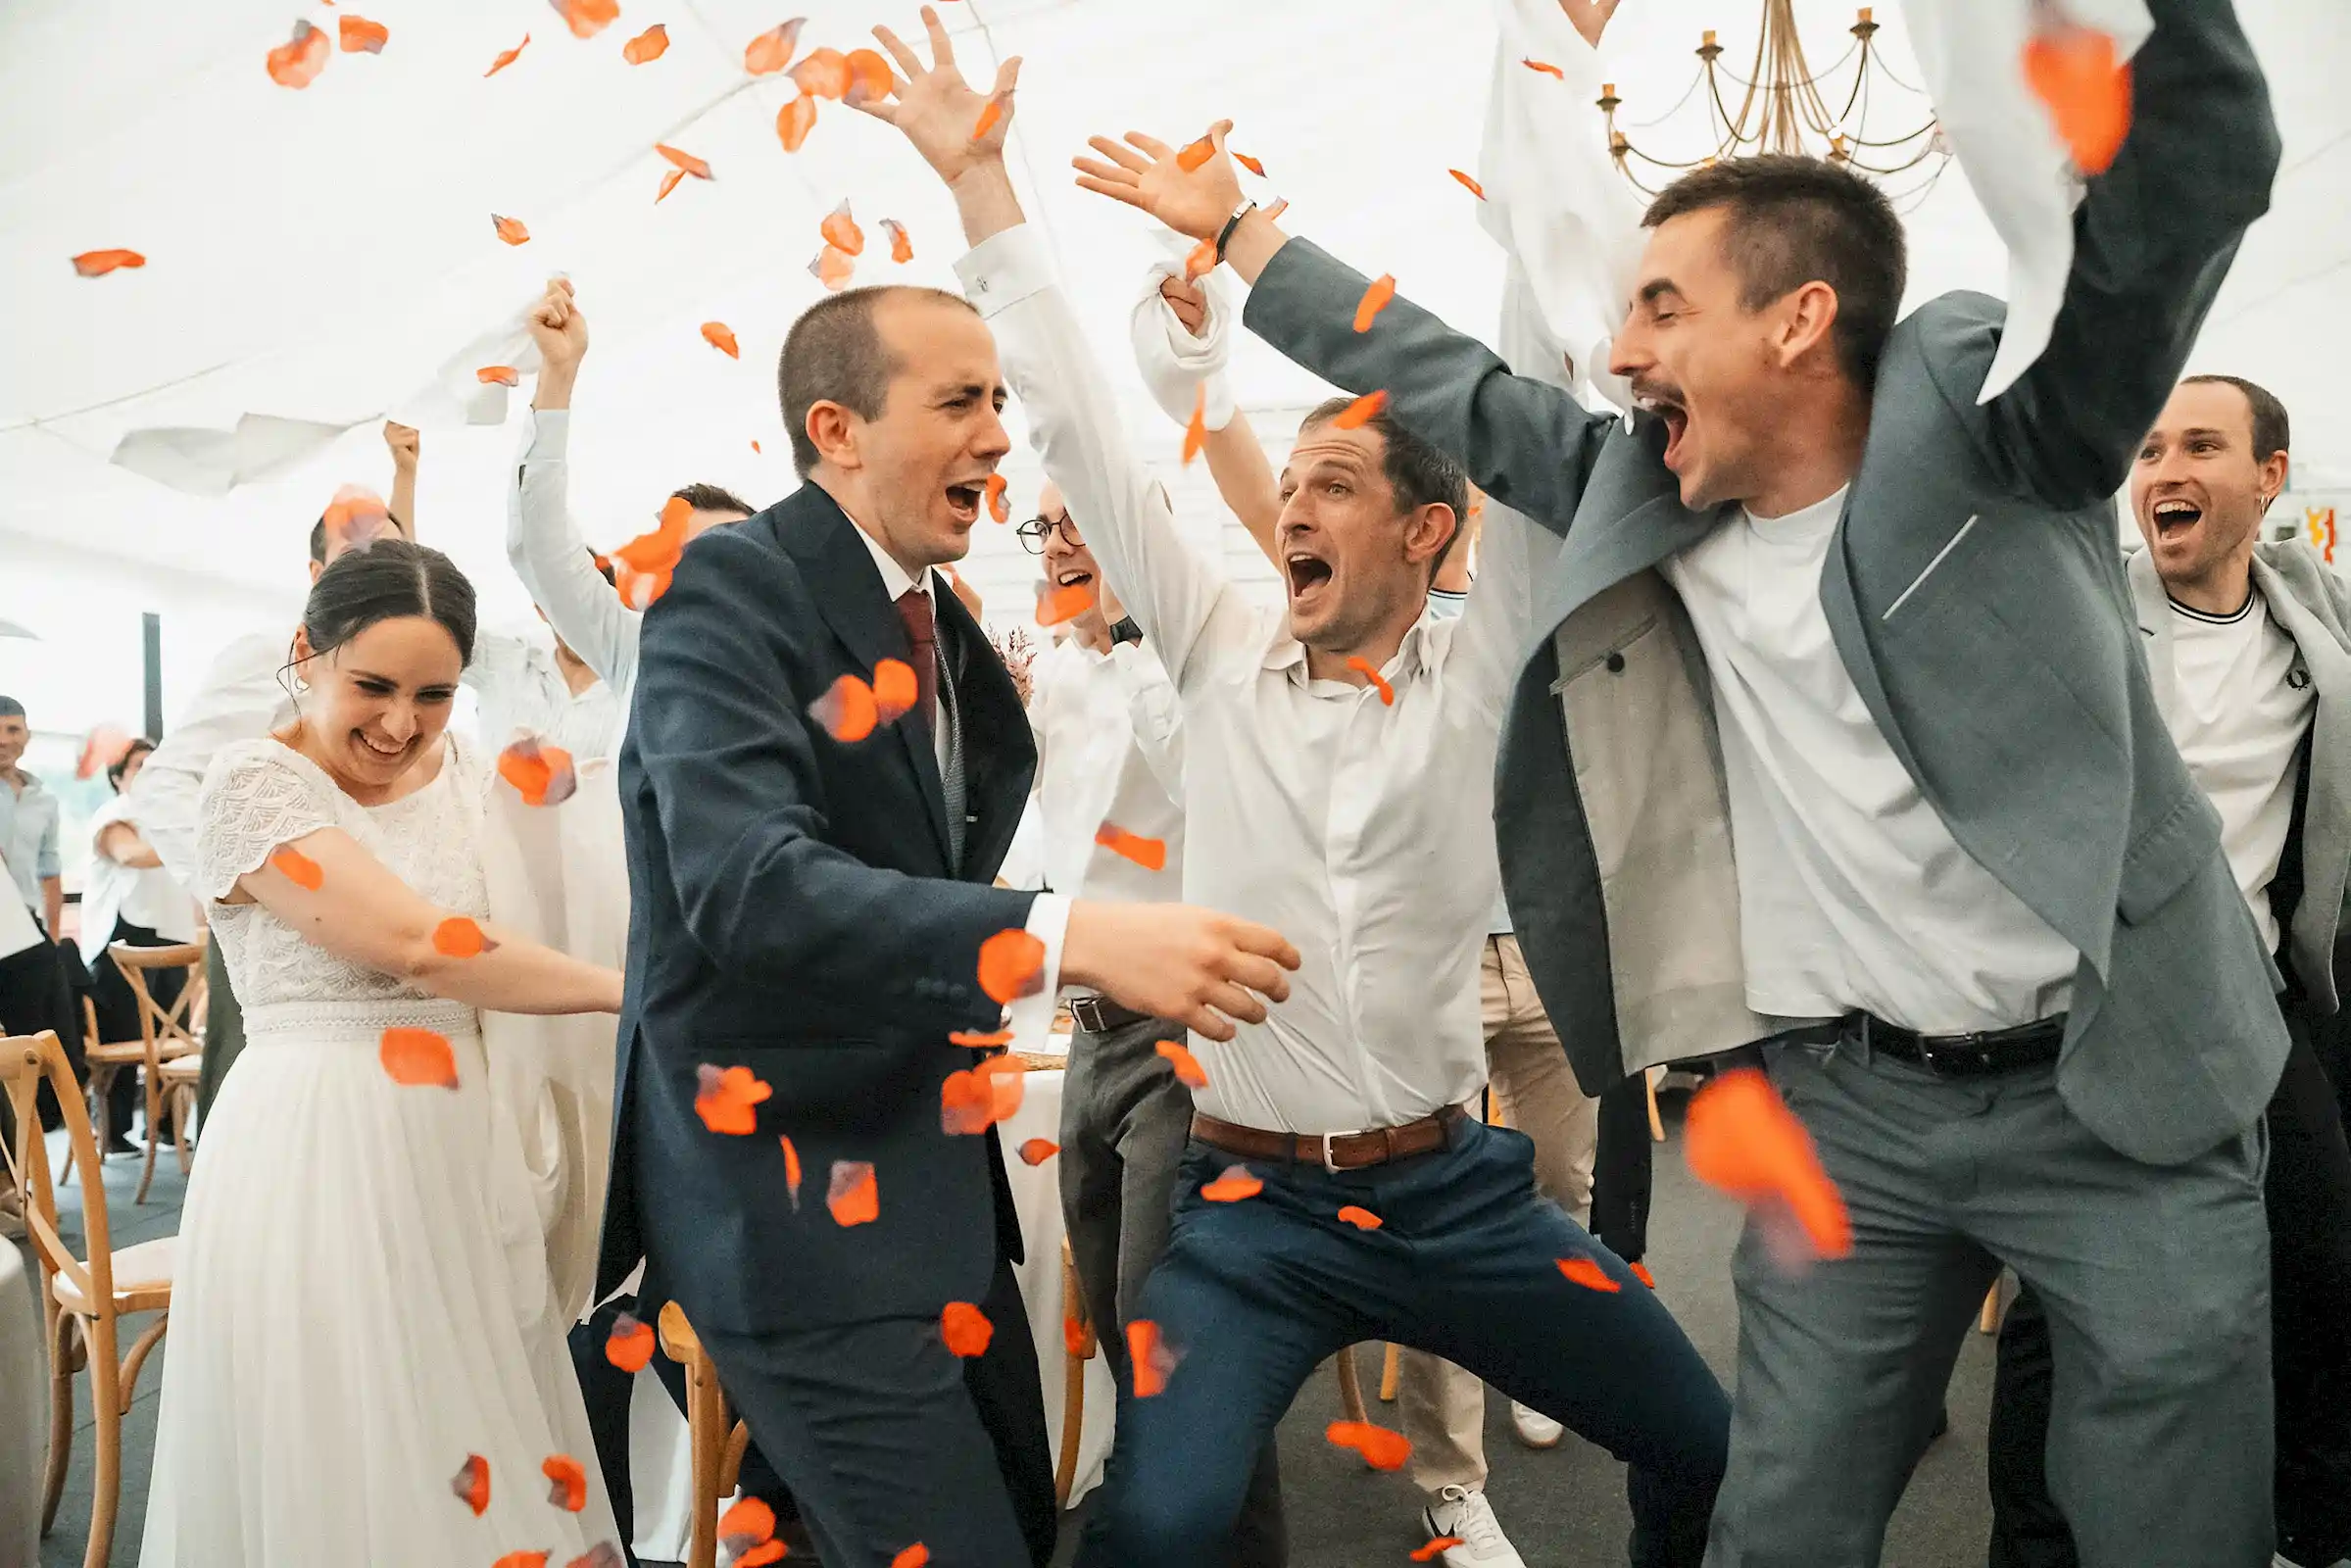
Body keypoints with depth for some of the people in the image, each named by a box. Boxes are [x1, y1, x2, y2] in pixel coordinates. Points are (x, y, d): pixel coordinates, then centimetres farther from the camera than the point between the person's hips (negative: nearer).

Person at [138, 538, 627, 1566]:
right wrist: (625, 990, -14)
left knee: (473, 1454, 9)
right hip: (313, 1160, -5)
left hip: (457, 1154, 6)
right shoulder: (256, 782, -9)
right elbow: (419, 944, -18)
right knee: (343, 1455, 2)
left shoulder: (463, 775, 9)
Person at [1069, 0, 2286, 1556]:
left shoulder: (2001, 454, -11)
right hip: (1847, 1103, 4)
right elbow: (1449, 385, 12)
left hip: (2116, 1099, -3)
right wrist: (1238, 228, 19)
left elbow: (2191, 188, -21)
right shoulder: (1645, 498, 2)